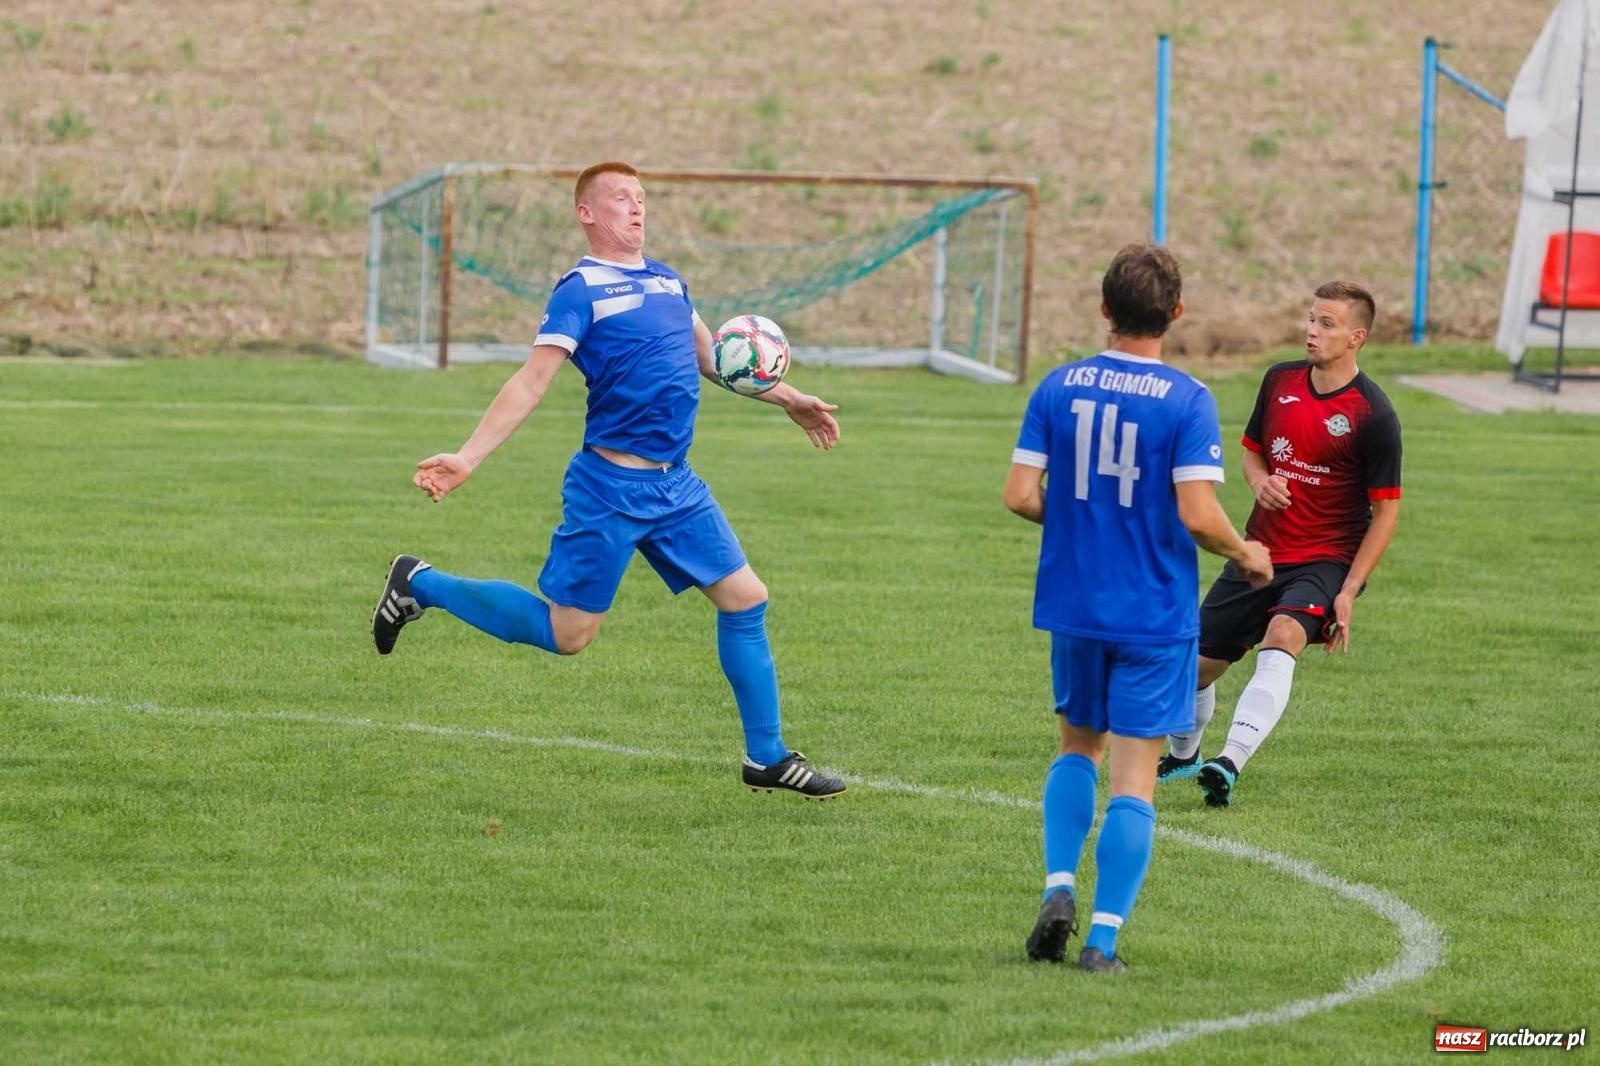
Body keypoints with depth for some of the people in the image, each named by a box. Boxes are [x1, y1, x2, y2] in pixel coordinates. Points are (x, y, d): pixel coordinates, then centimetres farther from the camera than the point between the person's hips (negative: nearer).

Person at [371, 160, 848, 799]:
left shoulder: (667, 281, 13)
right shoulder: (581, 290, -10)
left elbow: (708, 358, 29)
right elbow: (533, 381, -16)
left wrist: (787, 399, 34)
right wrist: (467, 458, -25)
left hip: (676, 485, 7)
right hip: (611, 488, -7)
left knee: (745, 599, 4)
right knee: (565, 634, -2)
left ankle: (767, 759, 15)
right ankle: (421, 586, 15)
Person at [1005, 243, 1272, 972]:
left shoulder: (1059, 388, -2)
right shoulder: (1187, 402, -12)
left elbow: (1021, 494, -5)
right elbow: (1197, 512, -19)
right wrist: (1244, 554, 1)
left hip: (1073, 607, 3)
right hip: (1155, 613, -3)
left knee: (1078, 747, 23)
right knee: (1134, 775, 3)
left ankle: (1058, 886, 6)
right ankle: (1104, 938, -1)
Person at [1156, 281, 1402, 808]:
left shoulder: (1372, 414, -13)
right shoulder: (1280, 381, 3)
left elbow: (1386, 510, -9)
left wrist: (1349, 592, -16)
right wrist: (1260, 482, -6)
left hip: (1326, 560, -6)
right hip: (1260, 552, 6)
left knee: (1282, 638, -34)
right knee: (1197, 662, 7)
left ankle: (1229, 765, -44)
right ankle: (1182, 755, 38)